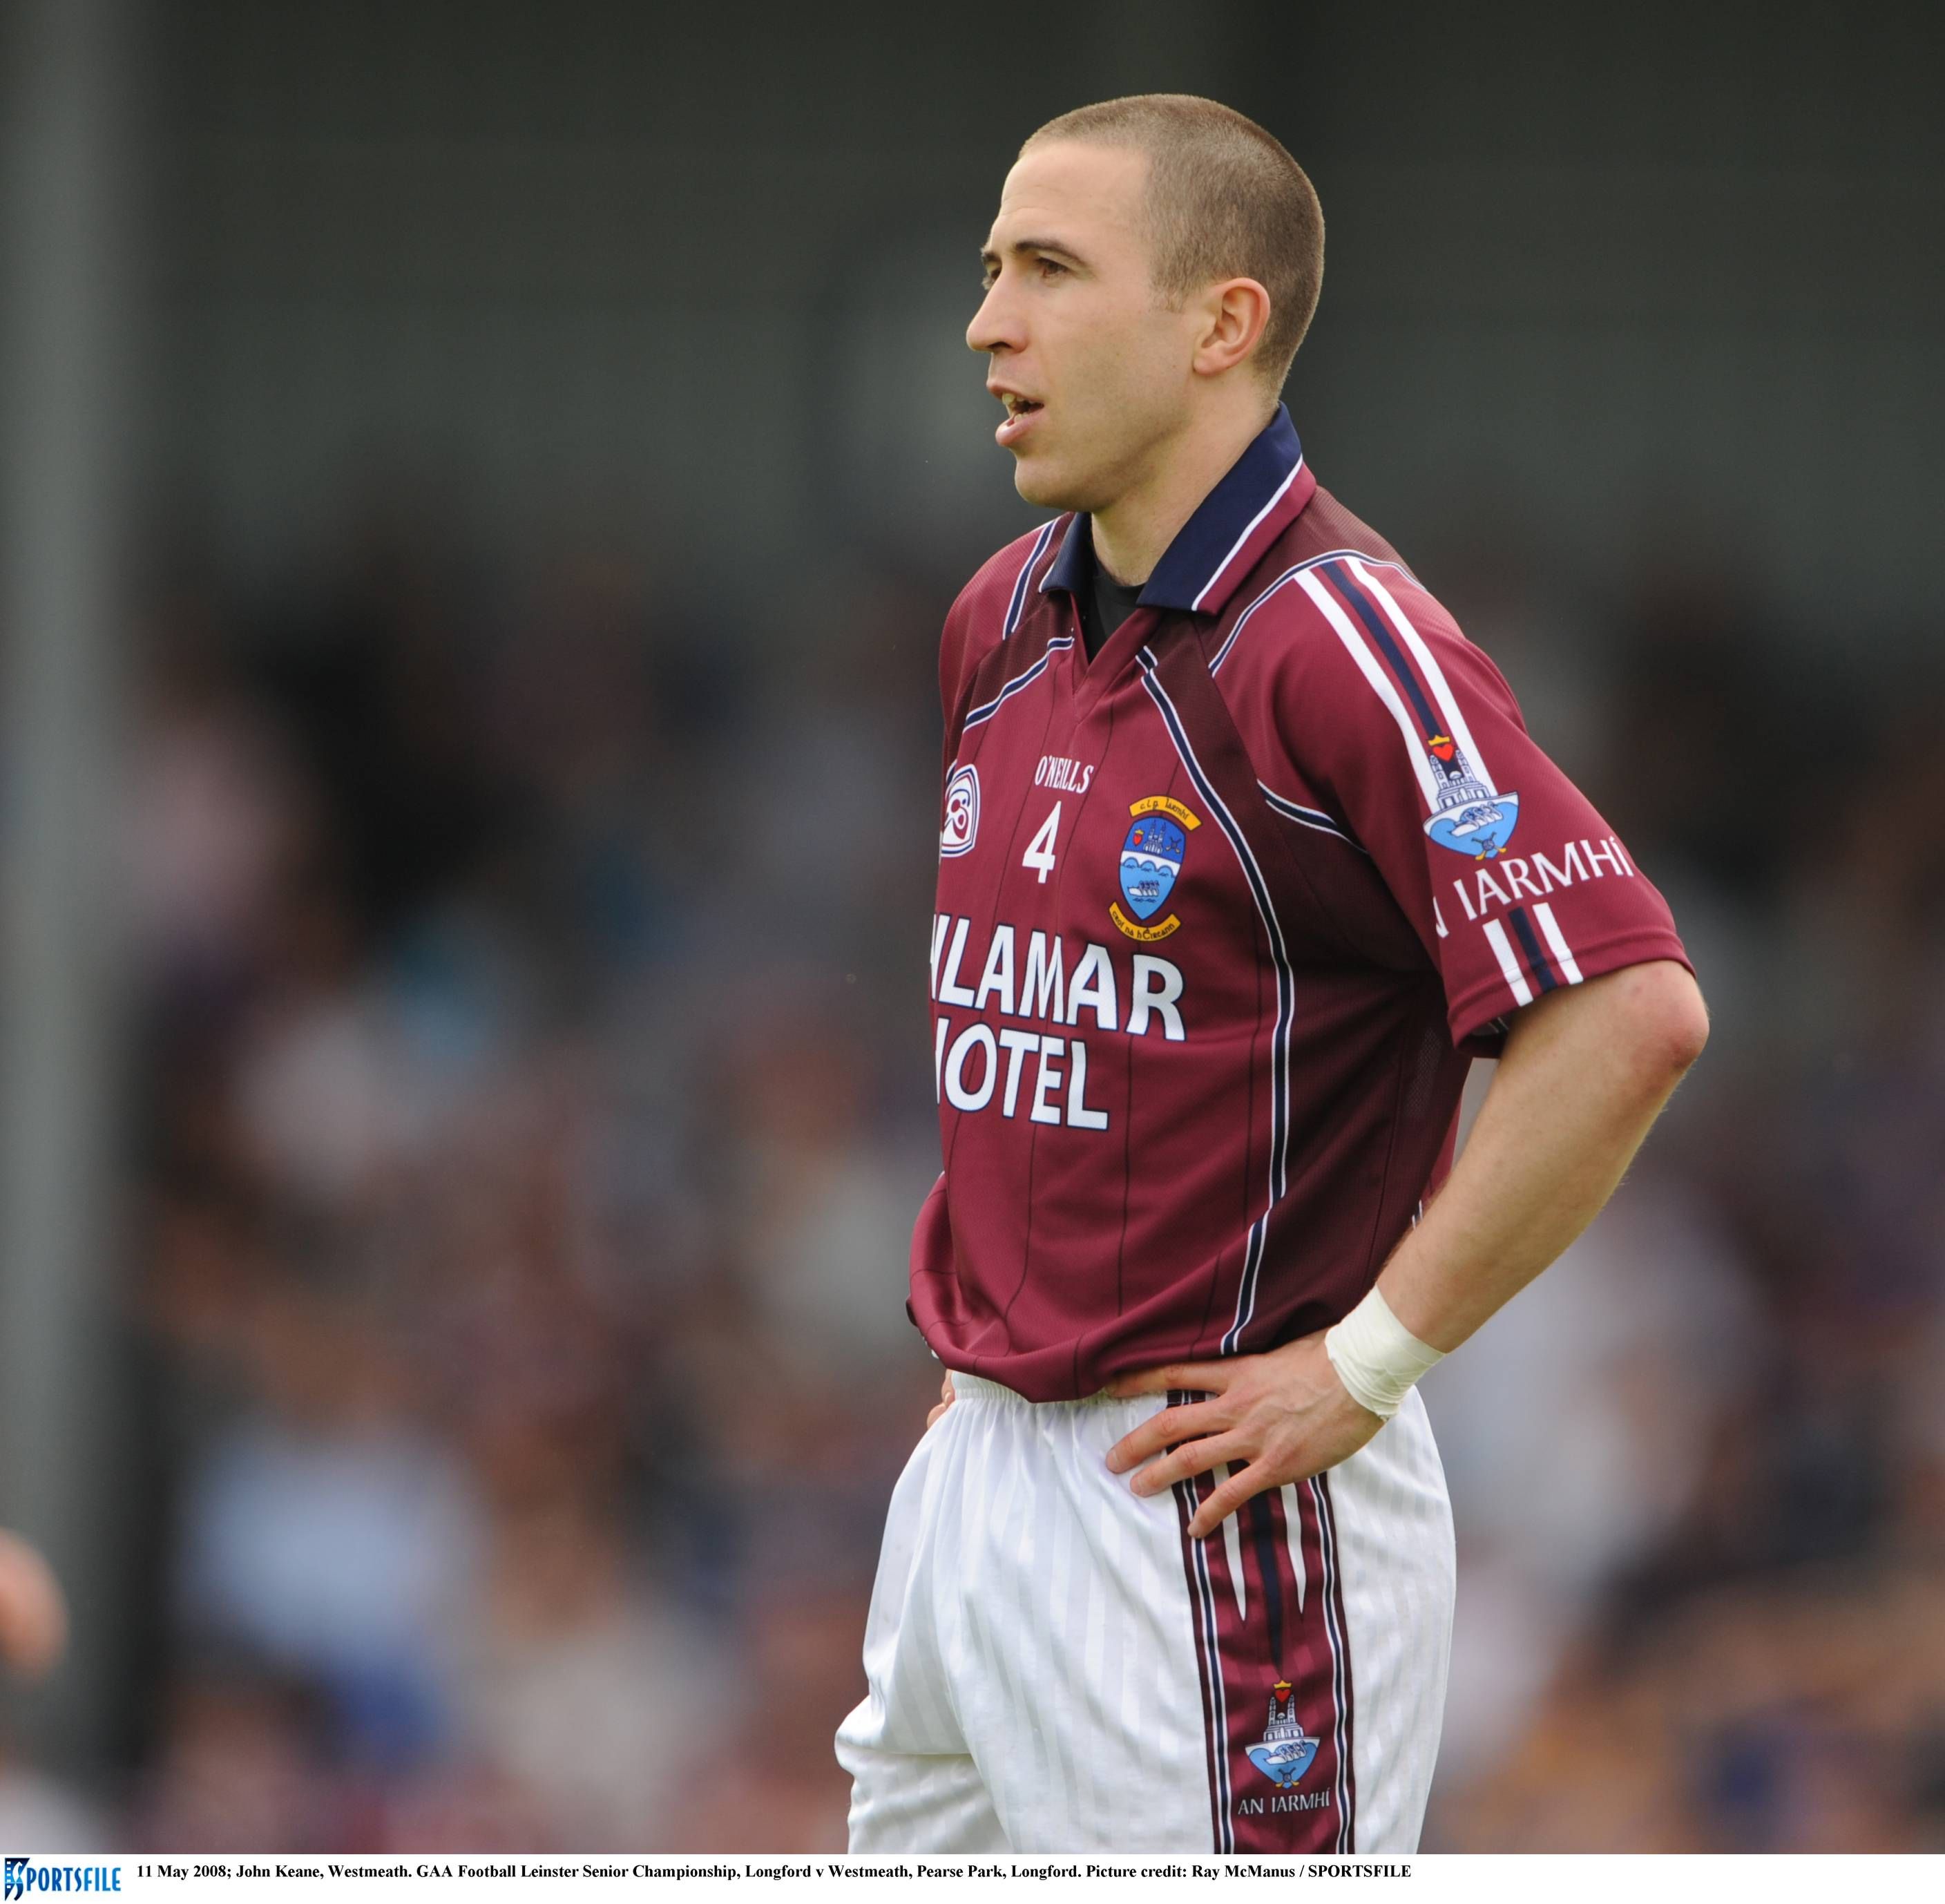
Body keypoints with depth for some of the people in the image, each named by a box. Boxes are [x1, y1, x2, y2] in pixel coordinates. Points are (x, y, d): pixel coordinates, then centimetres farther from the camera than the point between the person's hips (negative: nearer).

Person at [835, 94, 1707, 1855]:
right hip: (974, 1462, 9)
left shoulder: (1330, 639, -16)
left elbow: (1629, 1014, -25)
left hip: (1206, 1503, -9)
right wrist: (981, 1323, 17)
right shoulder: (1003, 621, 11)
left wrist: (1364, 1365, -19)